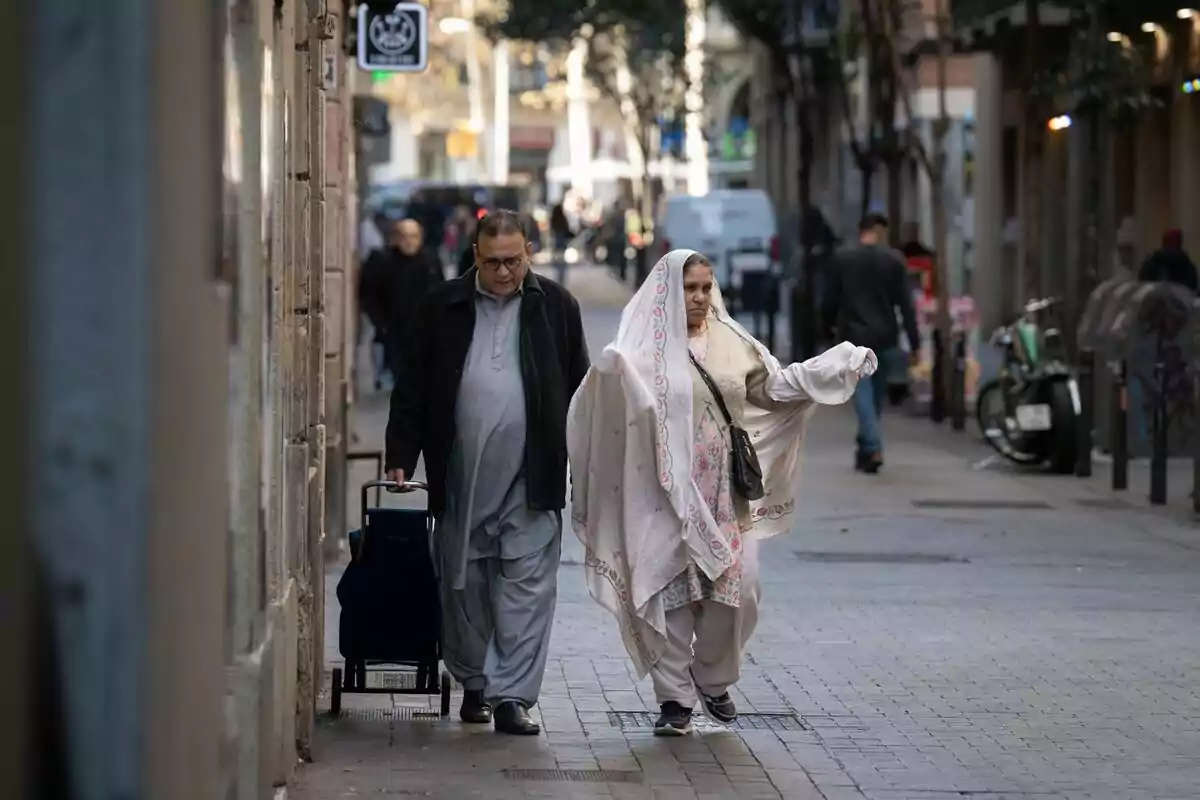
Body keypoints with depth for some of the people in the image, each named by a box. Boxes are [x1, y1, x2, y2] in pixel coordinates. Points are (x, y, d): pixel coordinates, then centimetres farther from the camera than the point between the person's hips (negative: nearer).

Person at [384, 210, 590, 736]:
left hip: (531, 480, -1)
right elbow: (411, 390, 7)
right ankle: (474, 684, 24)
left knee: (526, 586, -5)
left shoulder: (555, 306, 5)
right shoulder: (442, 308, 5)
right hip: (460, 476, 1)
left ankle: (512, 694, -4)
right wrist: (399, 458, 0)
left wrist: (584, 465, 10)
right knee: (464, 584, 9)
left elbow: (579, 390, 12)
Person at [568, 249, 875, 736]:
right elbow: (616, 396, -21)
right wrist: (610, 371, -44)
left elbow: (776, 385, 17)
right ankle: (675, 698, 6)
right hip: (668, 493, -4)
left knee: (734, 589, 1)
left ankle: (714, 682, 23)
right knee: (671, 594, -3)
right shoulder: (646, 348, -6)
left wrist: (842, 365, 12)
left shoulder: (730, 342, 10)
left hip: (724, 492, 4)